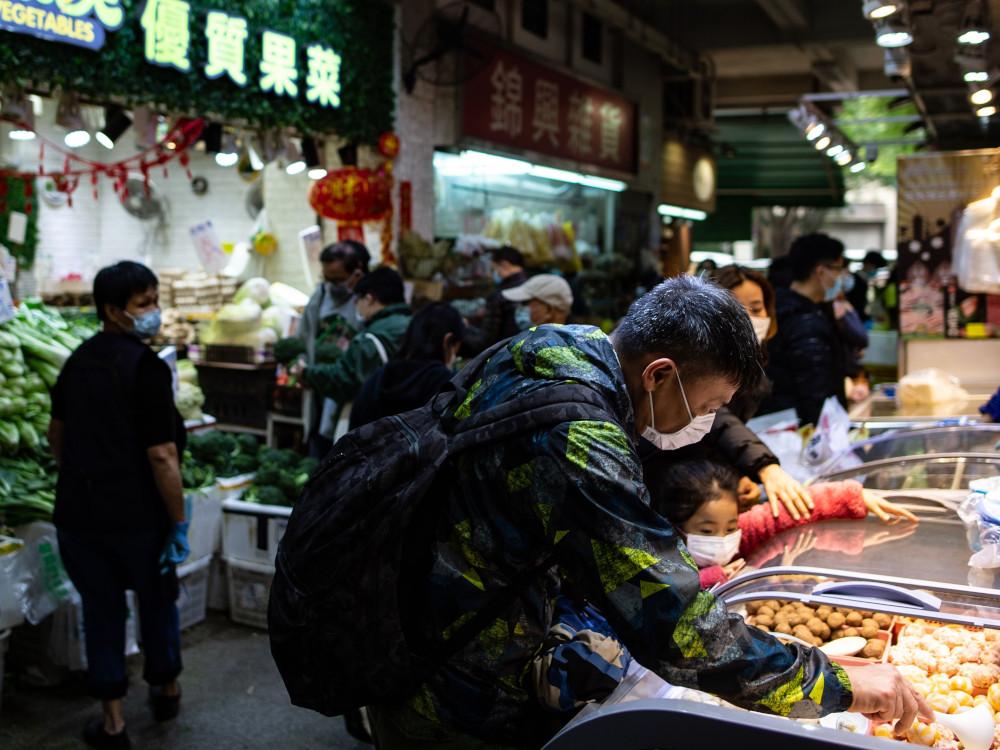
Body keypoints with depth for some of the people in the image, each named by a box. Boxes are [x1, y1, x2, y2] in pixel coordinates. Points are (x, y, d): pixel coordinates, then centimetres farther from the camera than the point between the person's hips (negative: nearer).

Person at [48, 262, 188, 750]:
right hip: (138, 516, -5)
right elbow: (162, 456, -22)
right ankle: (166, 690, 37)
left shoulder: (78, 360, 4)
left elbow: (57, 432, 17)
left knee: (101, 608, 14)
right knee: (157, 600, 18)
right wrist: (179, 522, -14)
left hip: (78, 513, 5)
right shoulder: (147, 367, -18)